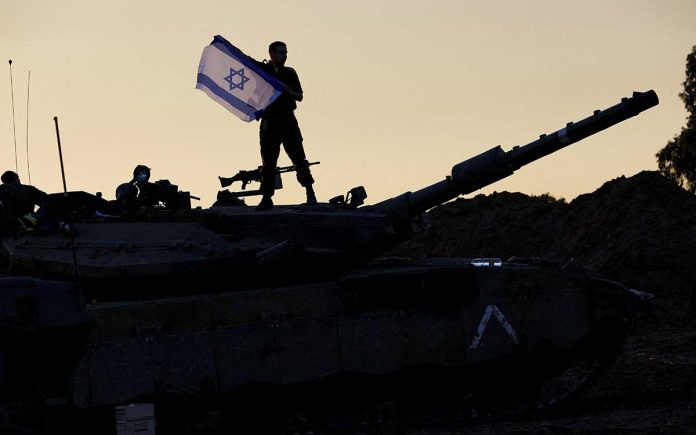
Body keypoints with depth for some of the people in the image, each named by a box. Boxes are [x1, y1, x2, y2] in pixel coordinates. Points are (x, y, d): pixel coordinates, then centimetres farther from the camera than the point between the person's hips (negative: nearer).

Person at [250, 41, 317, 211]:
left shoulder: (290, 73, 10)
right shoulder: (261, 69, 6)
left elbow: (300, 96, 11)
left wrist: (289, 92, -9)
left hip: (288, 120, 1)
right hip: (269, 122, -1)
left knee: (299, 158, -3)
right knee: (268, 162, 0)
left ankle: (310, 192, 1)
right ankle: (266, 198, 3)